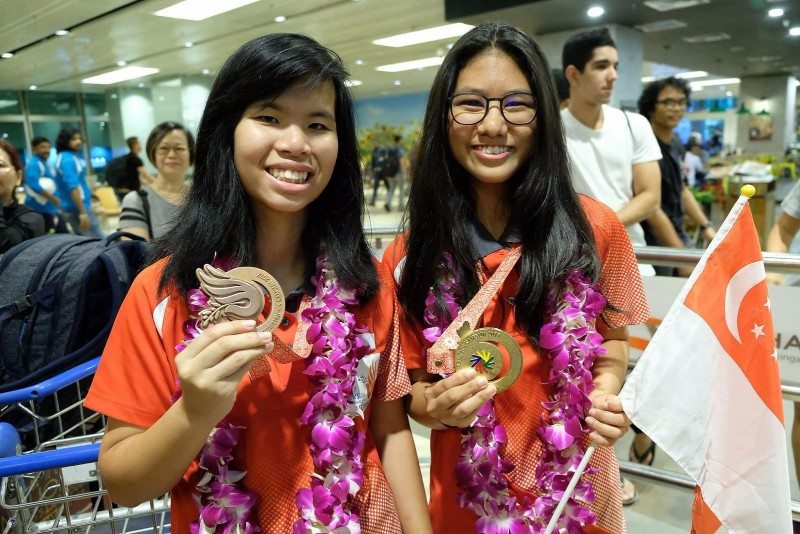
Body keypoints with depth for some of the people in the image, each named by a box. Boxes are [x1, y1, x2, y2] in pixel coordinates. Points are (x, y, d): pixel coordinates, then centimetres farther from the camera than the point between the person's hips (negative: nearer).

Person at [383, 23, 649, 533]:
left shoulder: (595, 228, -12)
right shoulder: (412, 253, -13)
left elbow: (611, 337, 3)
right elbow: (413, 388, -5)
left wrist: (605, 393, -15)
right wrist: (439, 406, -25)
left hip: (579, 491, 1)